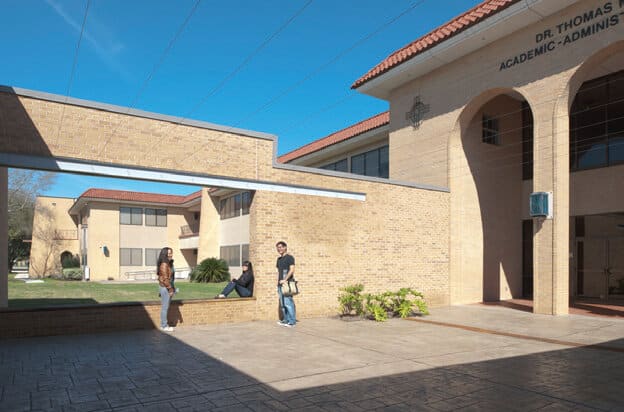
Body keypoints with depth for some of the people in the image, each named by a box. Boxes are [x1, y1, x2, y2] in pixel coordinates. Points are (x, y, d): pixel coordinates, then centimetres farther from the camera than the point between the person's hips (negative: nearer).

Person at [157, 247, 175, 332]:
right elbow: (165, 278, -21)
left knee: (166, 307, 14)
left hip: (167, 287, 10)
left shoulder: (168, 264, 12)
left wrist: (172, 288, 16)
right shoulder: (164, 265, -18)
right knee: (165, 307, -2)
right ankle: (164, 326, 6)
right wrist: (170, 289, -17)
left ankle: (164, 325, 22)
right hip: (165, 288, -10)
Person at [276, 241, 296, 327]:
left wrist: (285, 280, -19)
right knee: (282, 304, 9)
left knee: (288, 303, -10)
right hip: (280, 284, 8)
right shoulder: (279, 259, 19)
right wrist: (278, 283, 17)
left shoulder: (289, 257, -4)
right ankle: (286, 320, 16)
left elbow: (292, 270, -13)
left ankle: (292, 321, -5)